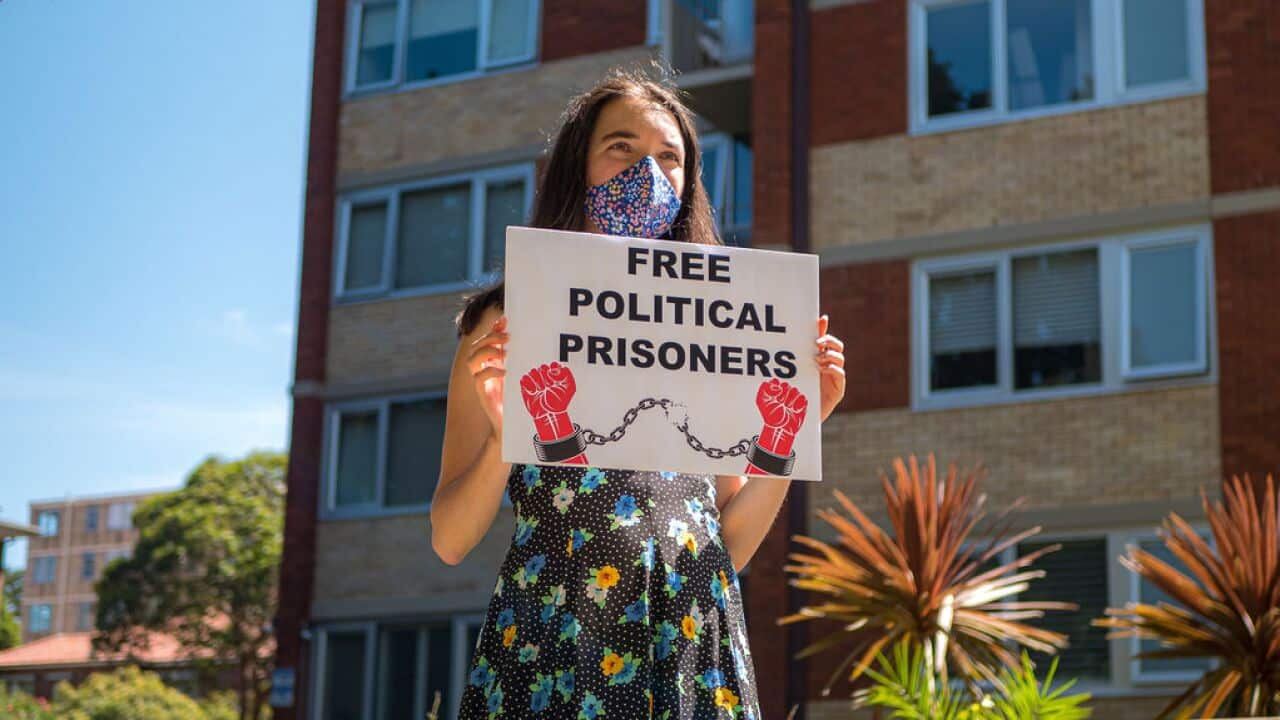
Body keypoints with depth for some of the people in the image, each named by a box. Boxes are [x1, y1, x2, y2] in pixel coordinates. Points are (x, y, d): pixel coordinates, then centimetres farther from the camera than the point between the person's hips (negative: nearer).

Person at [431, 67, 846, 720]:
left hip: (697, 645, 3)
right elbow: (450, 540, -1)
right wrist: (505, 436, -18)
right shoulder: (511, 324, 2)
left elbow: (732, 544, 12)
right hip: (554, 643, -3)